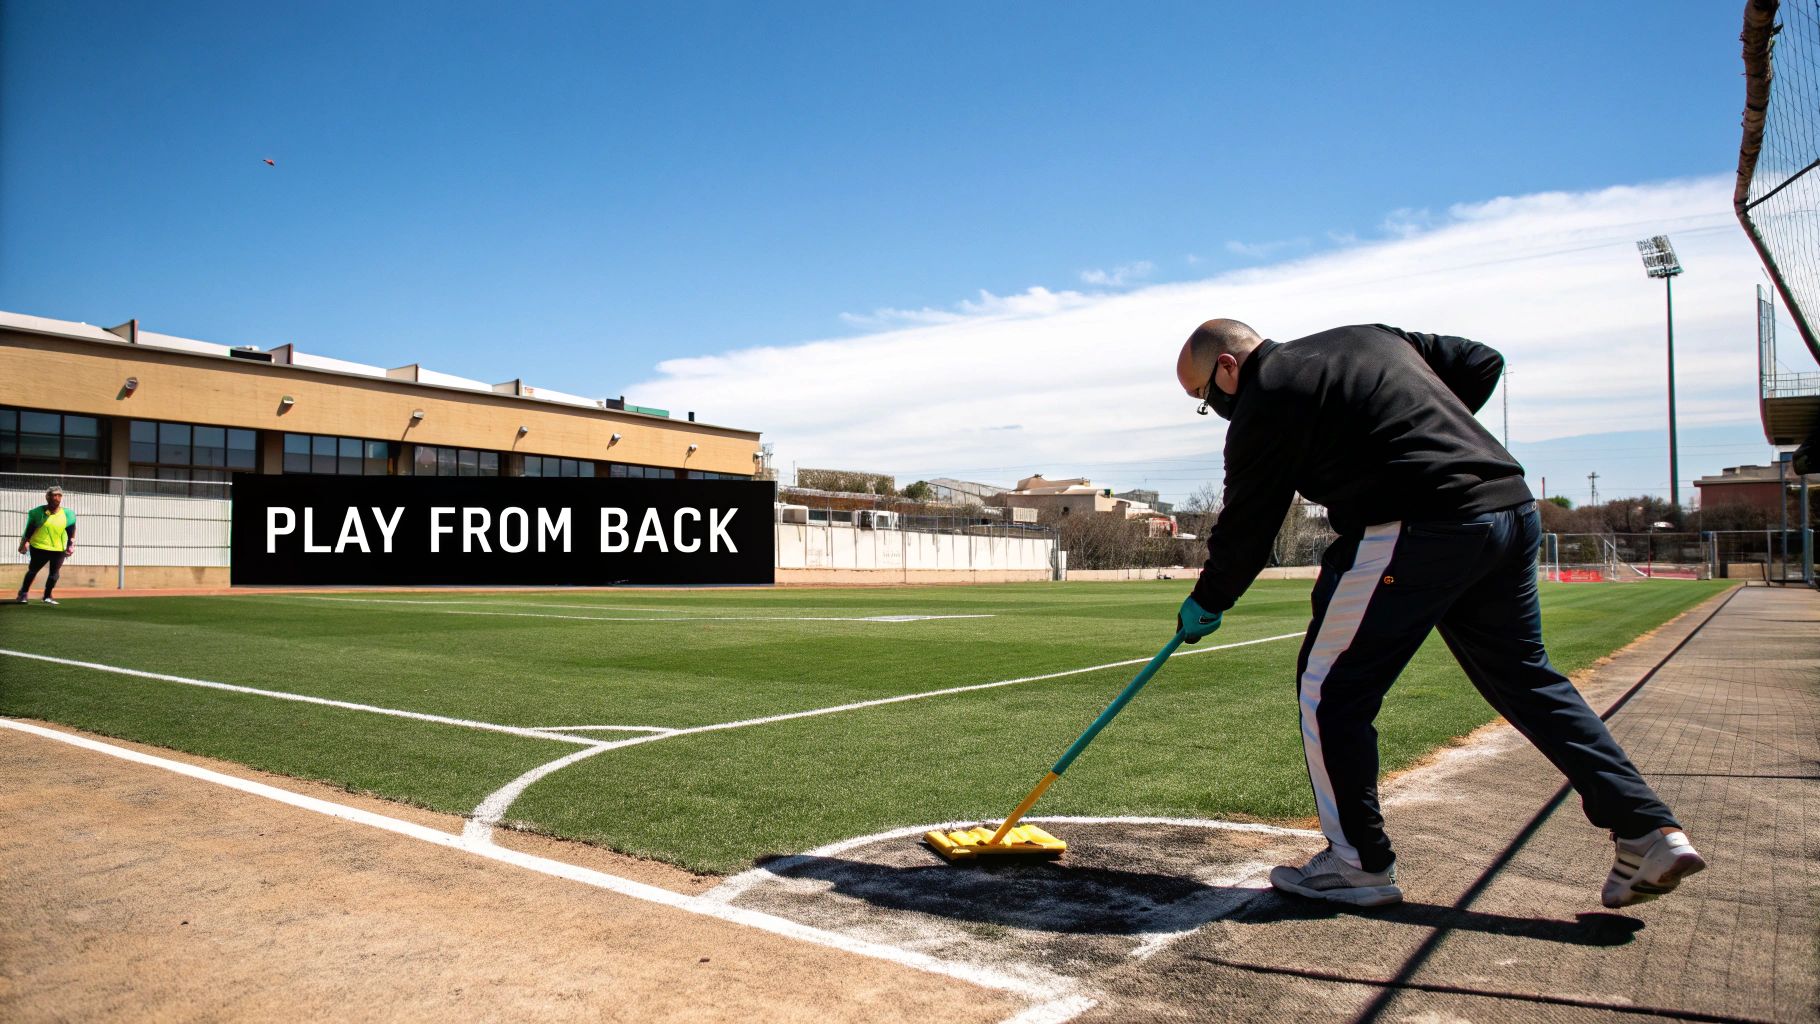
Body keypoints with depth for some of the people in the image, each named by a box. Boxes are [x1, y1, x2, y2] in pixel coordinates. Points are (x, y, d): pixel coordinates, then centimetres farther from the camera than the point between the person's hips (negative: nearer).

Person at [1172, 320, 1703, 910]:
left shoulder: (1265, 400, -2)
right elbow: (1482, 362, 26)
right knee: (1525, 678, 18)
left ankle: (1359, 863, 11)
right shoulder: (1370, 337, 22)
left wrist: (1206, 604, 14)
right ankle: (1650, 832, 15)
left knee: (1330, 687, 4)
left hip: (1415, 530, -9)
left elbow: (1247, 524, 0)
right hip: (1512, 508, 9)